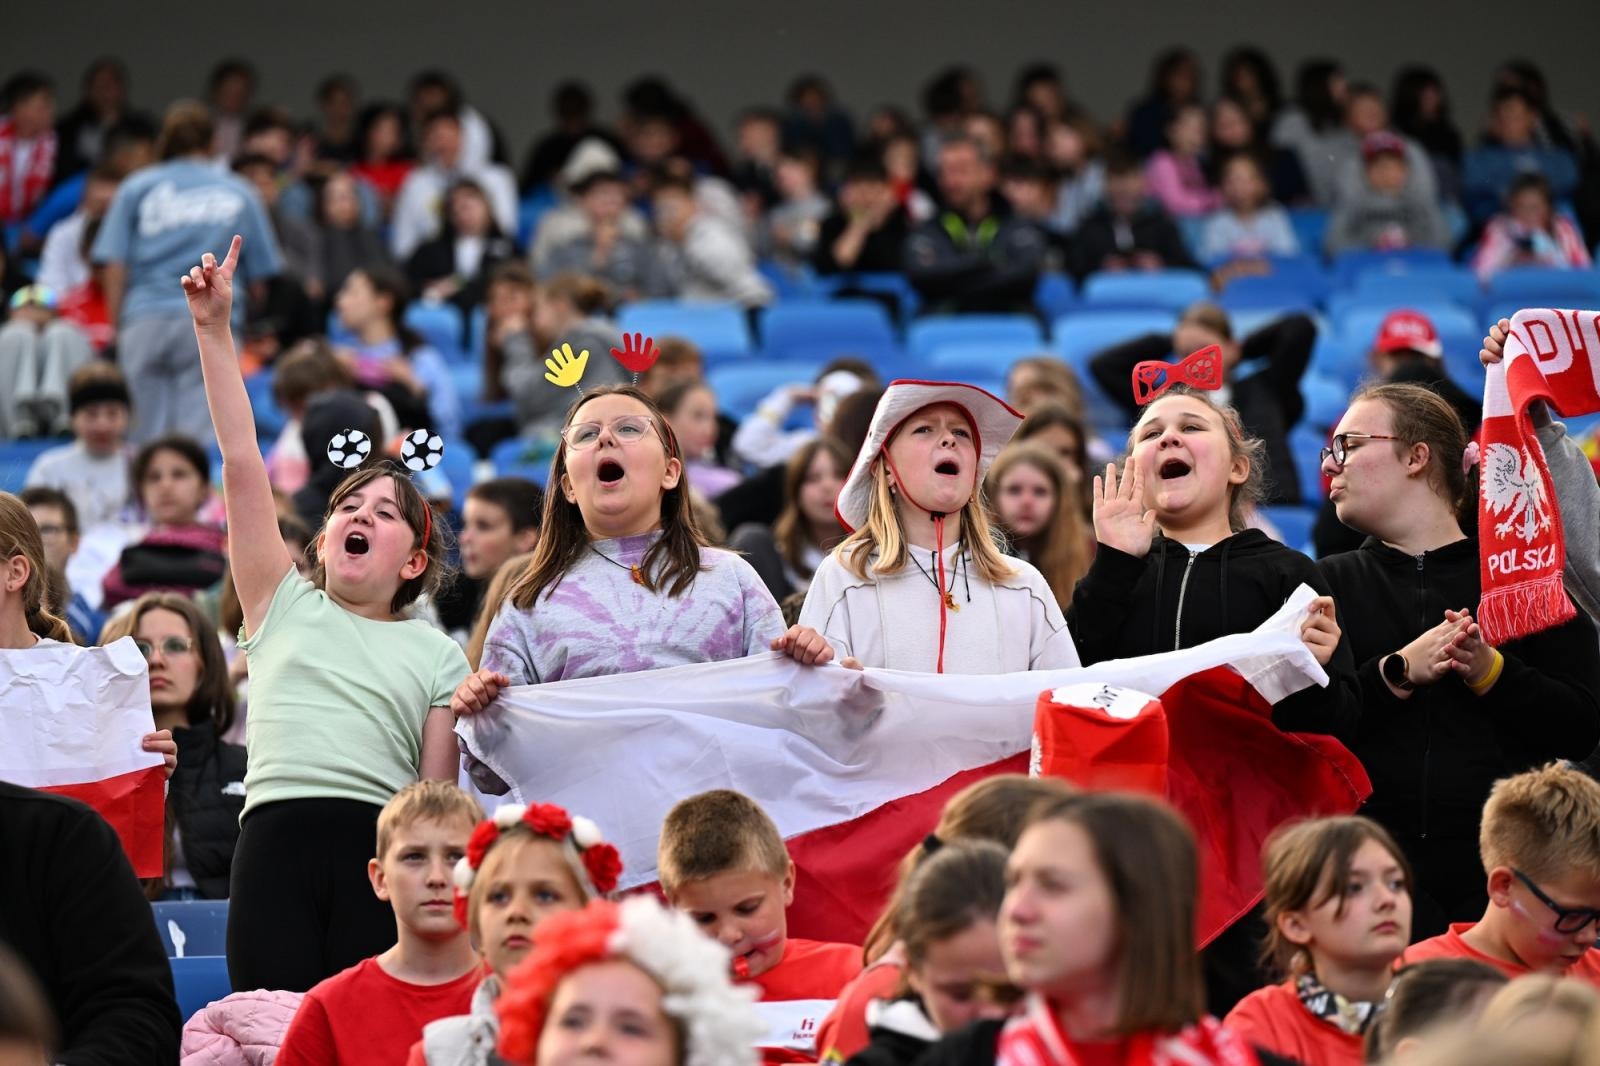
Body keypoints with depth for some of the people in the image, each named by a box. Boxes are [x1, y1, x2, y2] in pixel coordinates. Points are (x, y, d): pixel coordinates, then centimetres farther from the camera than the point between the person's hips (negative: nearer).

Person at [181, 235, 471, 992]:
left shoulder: (436, 654, 17)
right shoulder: (285, 608, 19)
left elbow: (439, 790, 11)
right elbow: (241, 462, 13)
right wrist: (214, 332, 7)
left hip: (383, 844, -1)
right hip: (276, 840, 1)